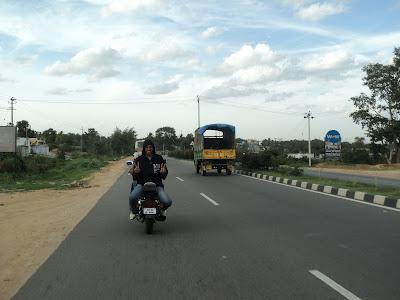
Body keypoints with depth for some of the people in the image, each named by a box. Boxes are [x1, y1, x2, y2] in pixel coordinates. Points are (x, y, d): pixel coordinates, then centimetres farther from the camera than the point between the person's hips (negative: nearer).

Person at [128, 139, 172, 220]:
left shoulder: (159, 158, 8)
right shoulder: (139, 159, 7)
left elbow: (164, 176, 14)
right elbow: (134, 177, 10)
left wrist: (164, 172, -10)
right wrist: (134, 172, -14)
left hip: (157, 184, 1)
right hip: (142, 184, 0)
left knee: (167, 202, -22)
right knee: (132, 197, -32)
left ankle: (162, 209, 20)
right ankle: (134, 210, 7)